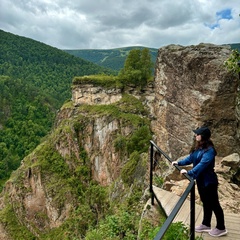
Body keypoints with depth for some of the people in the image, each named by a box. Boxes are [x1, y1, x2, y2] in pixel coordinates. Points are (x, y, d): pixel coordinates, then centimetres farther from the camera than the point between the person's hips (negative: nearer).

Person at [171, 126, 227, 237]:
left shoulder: (209, 150, -26)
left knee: (214, 204, 7)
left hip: (208, 181, -9)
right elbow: (191, 158, 11)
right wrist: (179, 162, 3)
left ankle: (221, 228, 24)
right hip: (200, 180, 9)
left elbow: (202, 165, -34)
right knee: (206, 203, 21)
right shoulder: (198, 148, 3)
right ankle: (206, 224, 36)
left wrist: (189, 173, -39)